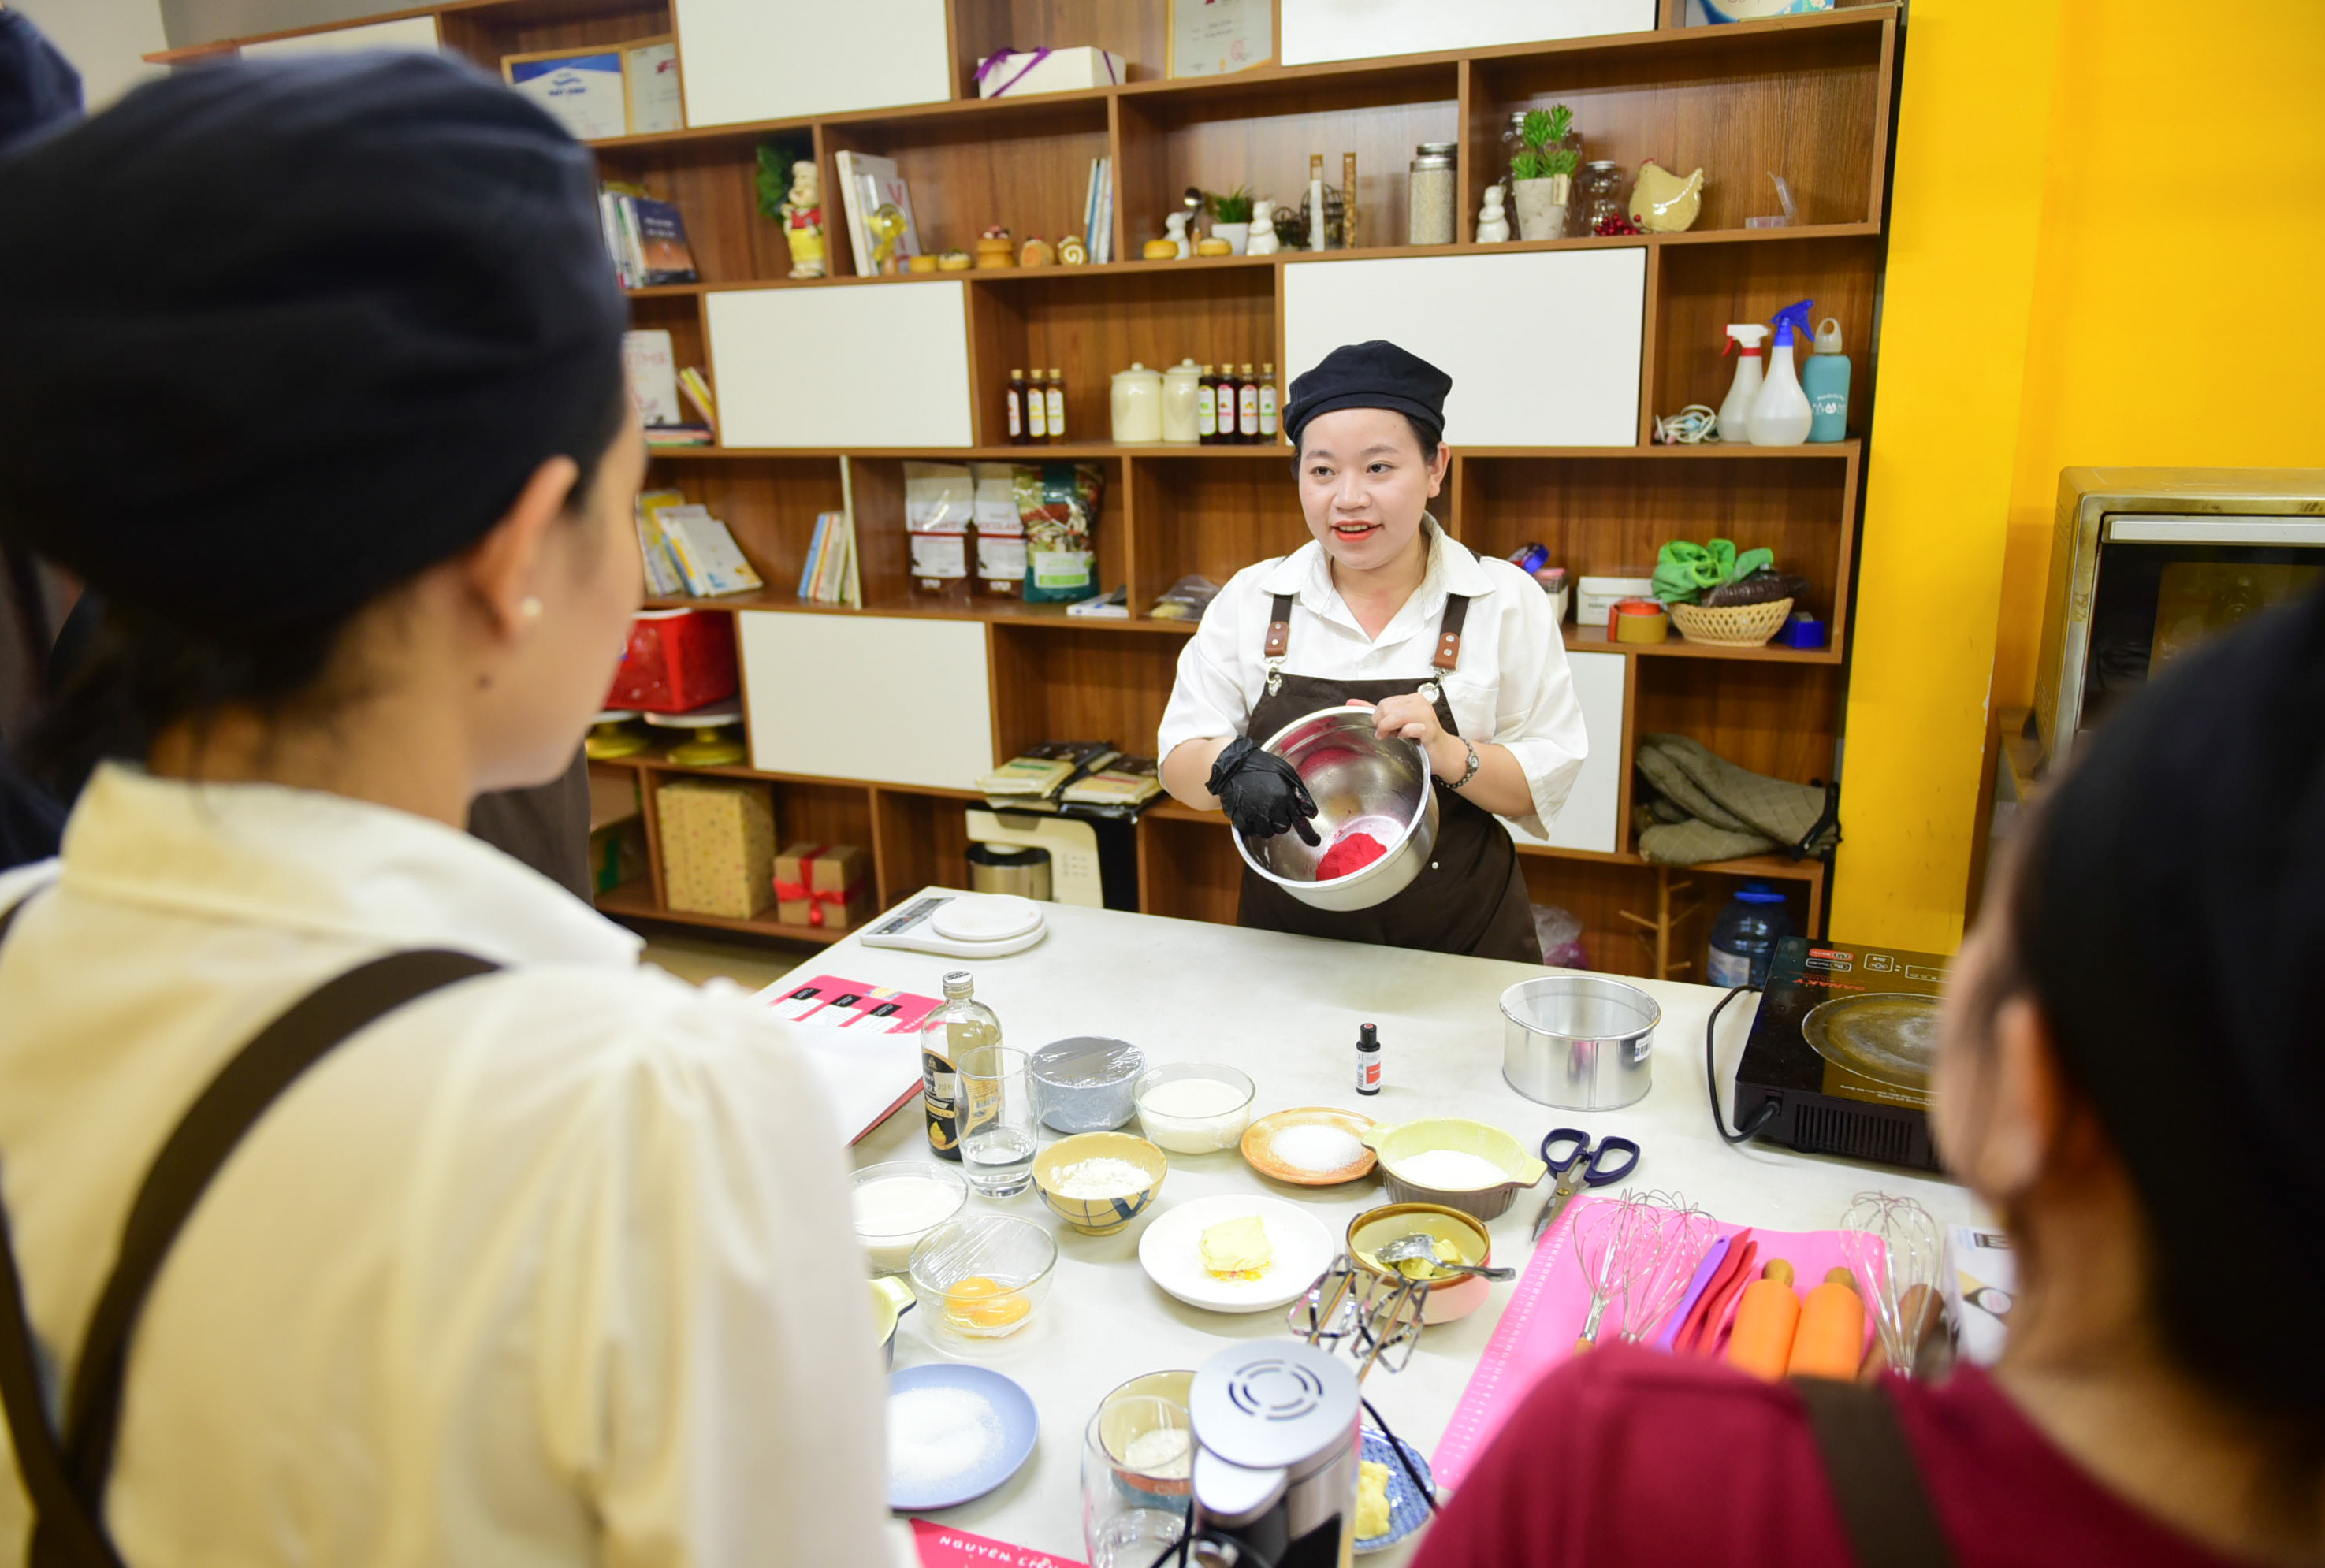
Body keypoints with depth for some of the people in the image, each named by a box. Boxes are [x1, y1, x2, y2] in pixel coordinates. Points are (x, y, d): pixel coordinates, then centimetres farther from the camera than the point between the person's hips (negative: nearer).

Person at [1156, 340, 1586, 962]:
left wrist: (1451, 756, -24)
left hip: (1464, 951, -2)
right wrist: (1234, 765, -24)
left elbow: (1548, 781, -5)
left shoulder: (1505, 601, -5)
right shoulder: (1250, 600, -1)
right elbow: (1181, 759, -2)